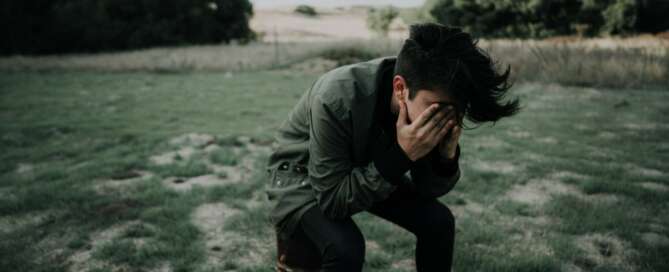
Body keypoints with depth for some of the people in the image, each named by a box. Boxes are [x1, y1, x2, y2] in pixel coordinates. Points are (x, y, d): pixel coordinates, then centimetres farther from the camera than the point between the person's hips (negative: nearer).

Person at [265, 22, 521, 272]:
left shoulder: (423, 95, -19)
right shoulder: (337, 100, -37)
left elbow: (427, 191, -9)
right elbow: (334, 200, -32)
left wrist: (447, 155, -30)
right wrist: (401, 156, -39)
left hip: (370, 173, 5)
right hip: (302, 177, -5)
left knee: (439, 220, -10)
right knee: (345, 247, -32)